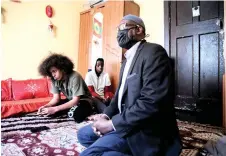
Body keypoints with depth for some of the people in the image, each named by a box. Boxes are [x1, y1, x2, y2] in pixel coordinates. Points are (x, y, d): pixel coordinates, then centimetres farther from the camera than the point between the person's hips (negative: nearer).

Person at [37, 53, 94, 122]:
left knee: (78, 115, -36)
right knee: (49, 111, -10)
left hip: (83, 100, -6)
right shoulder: (55, 79, -8)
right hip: (70, 101, 6)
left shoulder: (75, 77, -28)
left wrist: (55, 108, -34)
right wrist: (46, 106, -25)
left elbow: (76, 100, -29)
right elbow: (56, 98, -5)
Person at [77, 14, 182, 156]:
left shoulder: (153, 52, -16)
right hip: (126, 121, 10)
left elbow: (152, 101, -27)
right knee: (84, 134, 14)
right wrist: (106, 115, -2)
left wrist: (112, 124, -19)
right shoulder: (128, 59, 16)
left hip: (144, 129, -10)